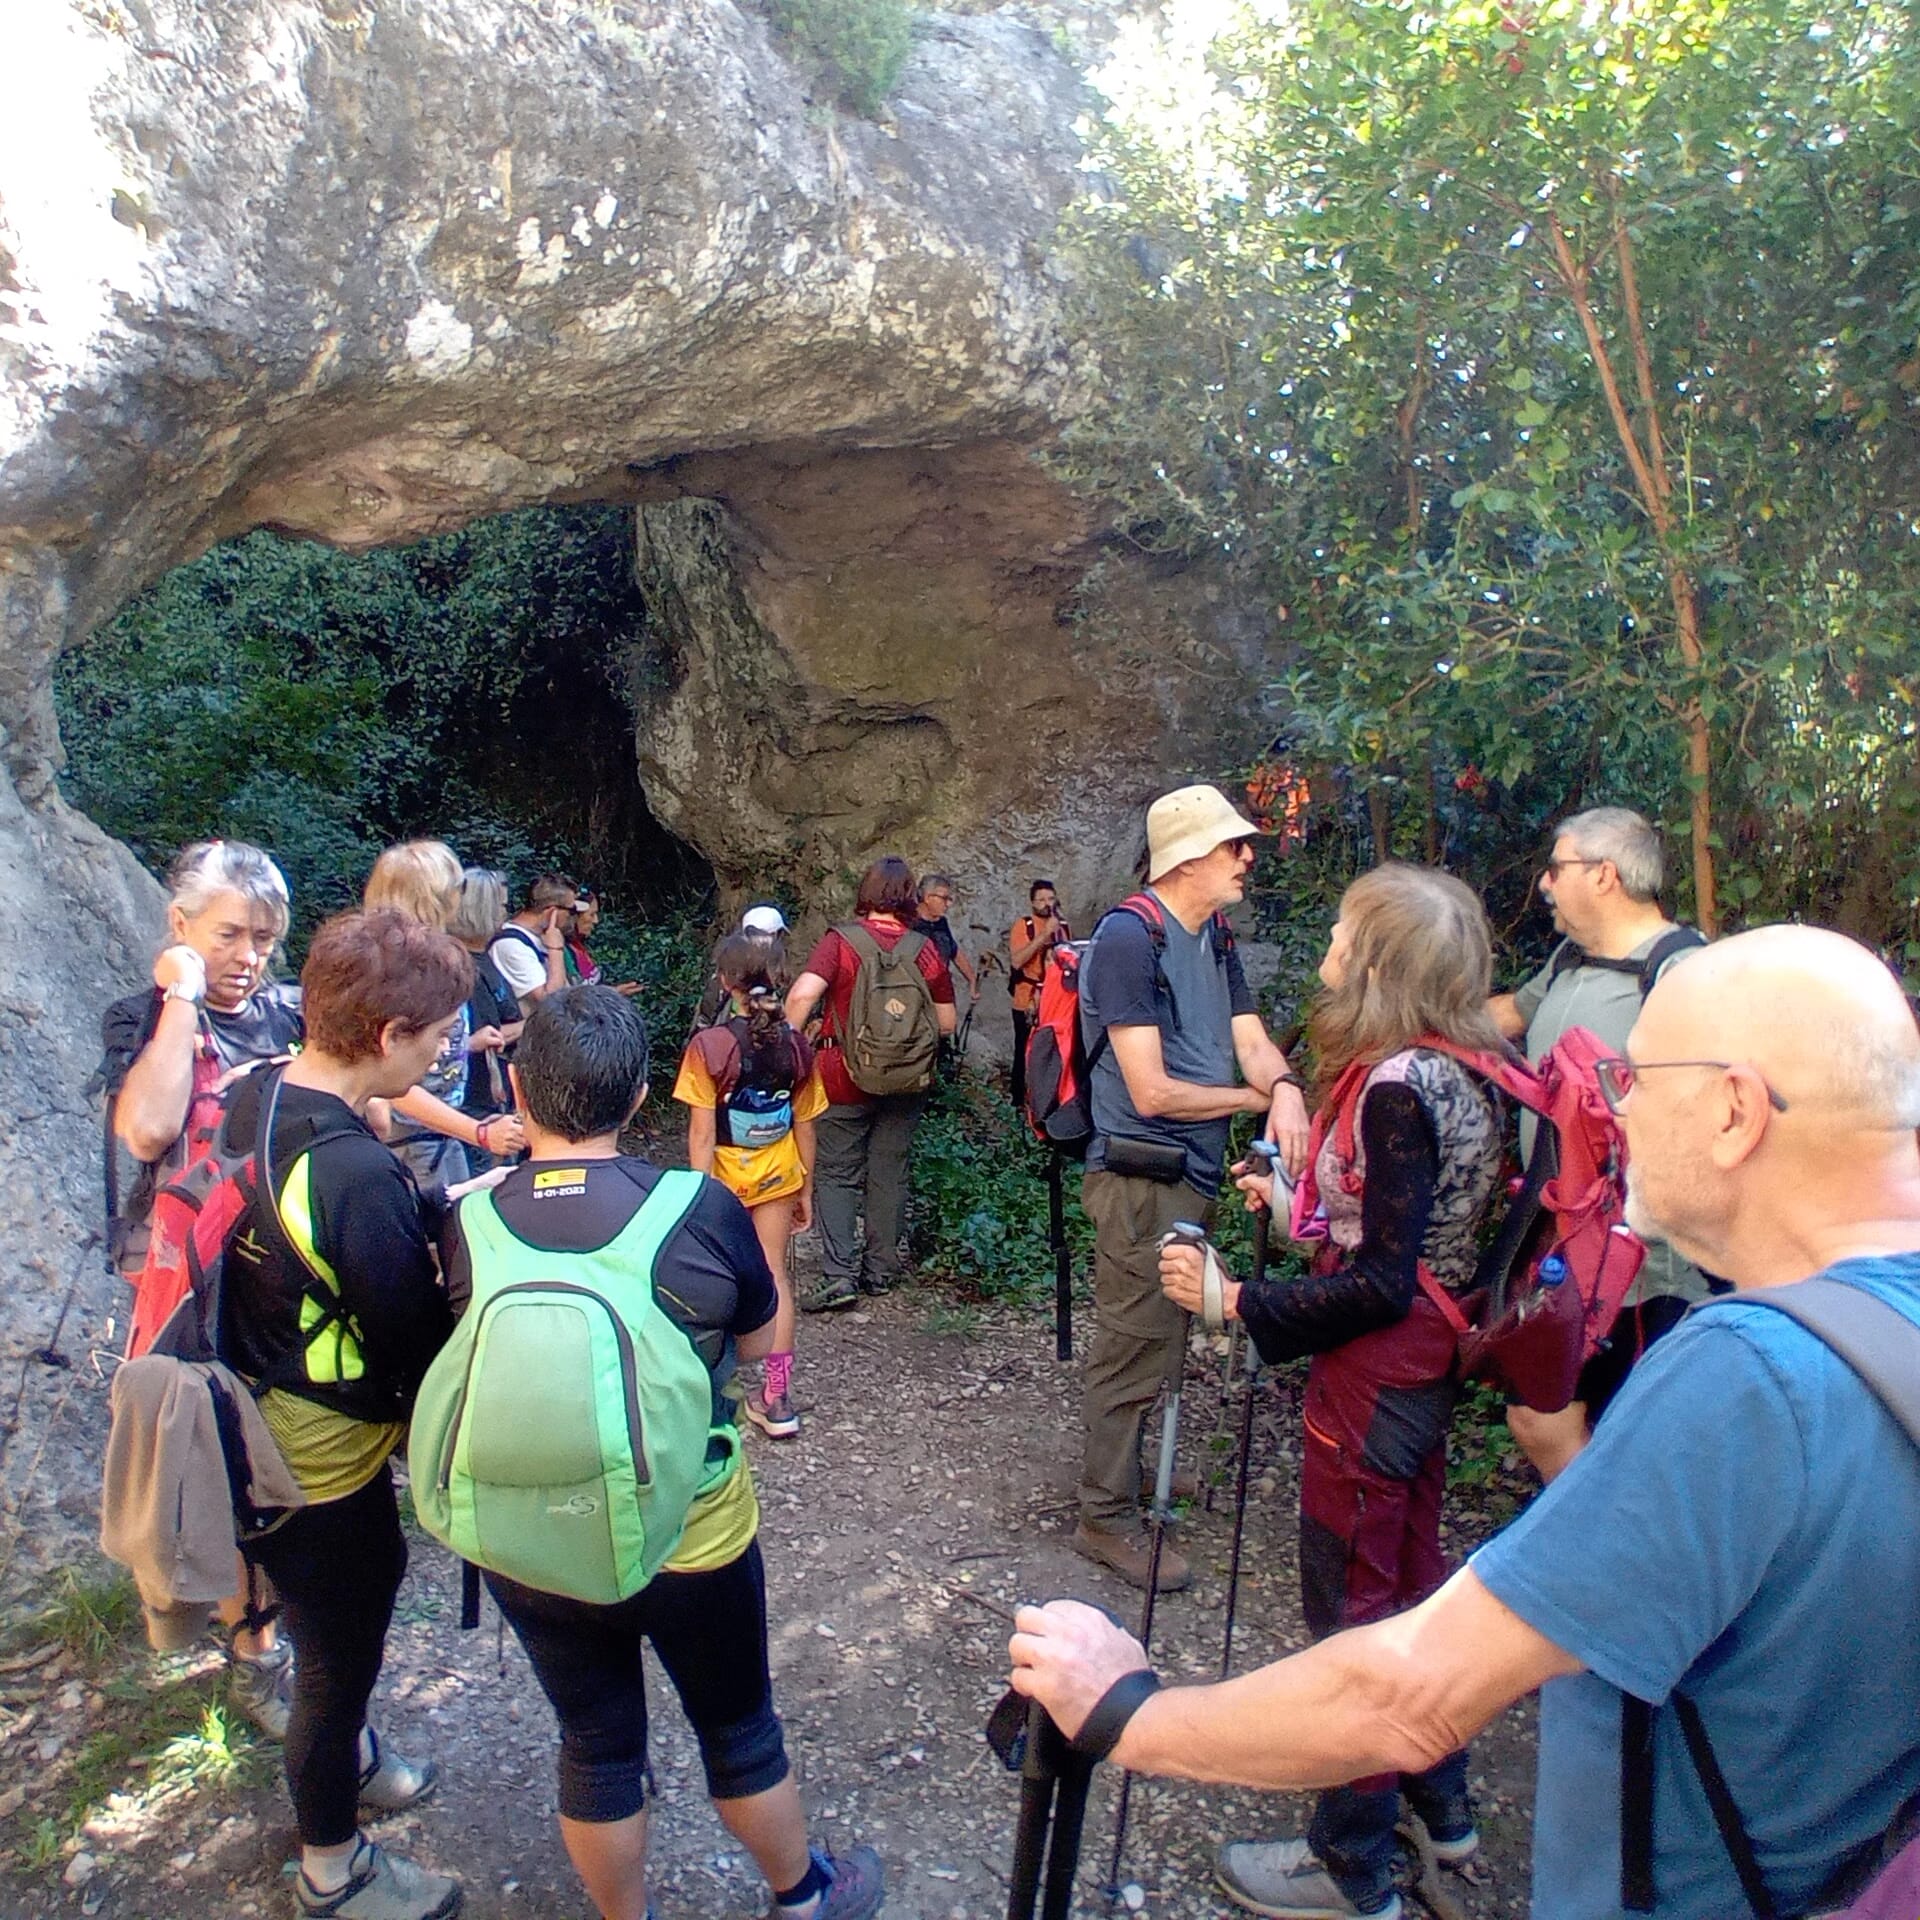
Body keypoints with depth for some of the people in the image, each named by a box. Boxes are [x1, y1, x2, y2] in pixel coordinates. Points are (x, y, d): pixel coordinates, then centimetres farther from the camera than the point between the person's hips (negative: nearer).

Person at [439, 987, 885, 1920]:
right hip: (692, 1538, -1)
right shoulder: (703, 1211, -22)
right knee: (738, 1729, 24)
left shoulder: (464, 1227, -17)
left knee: (596, 1745, 25)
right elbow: (760, 1339, -4)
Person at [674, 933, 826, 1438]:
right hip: (778, 1177, 3)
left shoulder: (709, 1045, -19)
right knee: (774, 1275, 10)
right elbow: (805, 1128, -1)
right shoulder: (795, 1046, -9)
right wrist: (806, 1192, 11)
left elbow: (702, 1135, -18)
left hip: (725, 1176, -2)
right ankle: (777, 1398, 12)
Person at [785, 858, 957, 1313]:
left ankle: (838, 1275, -2)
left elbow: (802, 994, -24)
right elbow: (947, 1022, 2)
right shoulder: (924, 949, -3)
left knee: (837, 1173, 7)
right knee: (889, 1173, 14)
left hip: (844, 1078, -2)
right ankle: (881, 1270, 23)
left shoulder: (840, 941, -11)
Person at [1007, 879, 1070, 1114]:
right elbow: (1016, 961, -21)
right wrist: (1044, 935, -24)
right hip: (1029, 1003, -4)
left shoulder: (1063, 926, 8)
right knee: (1026, 1053, 1)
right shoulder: (1023, 925, -7)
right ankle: (1021, 1100, 13)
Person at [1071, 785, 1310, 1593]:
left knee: (1153, 1340, 22)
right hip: (1142, 1178, -9)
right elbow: (1151, 1091, -20)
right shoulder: (1130, 936, -18)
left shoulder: (1214, 941, 10)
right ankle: (1107, 1518, 18)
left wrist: (1286, 1087, -19)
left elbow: (1252, 1043, 5)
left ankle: (1128, 1472, 41)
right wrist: (1257, 1098, -7)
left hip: (1192, 1176, 9)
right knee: (1136, 1349, 1)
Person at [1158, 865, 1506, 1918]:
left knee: (1352, 1607, 7)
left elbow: (1380, 1284, -24)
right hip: (1428, 1367, 9)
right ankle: (1441, 1799, 44)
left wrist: (1234, 1301, -21)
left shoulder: (1396, 1088, -24)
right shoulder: (1458, 1076, 4)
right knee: (1413, 1576, 24)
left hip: (1372, 1377, -9)